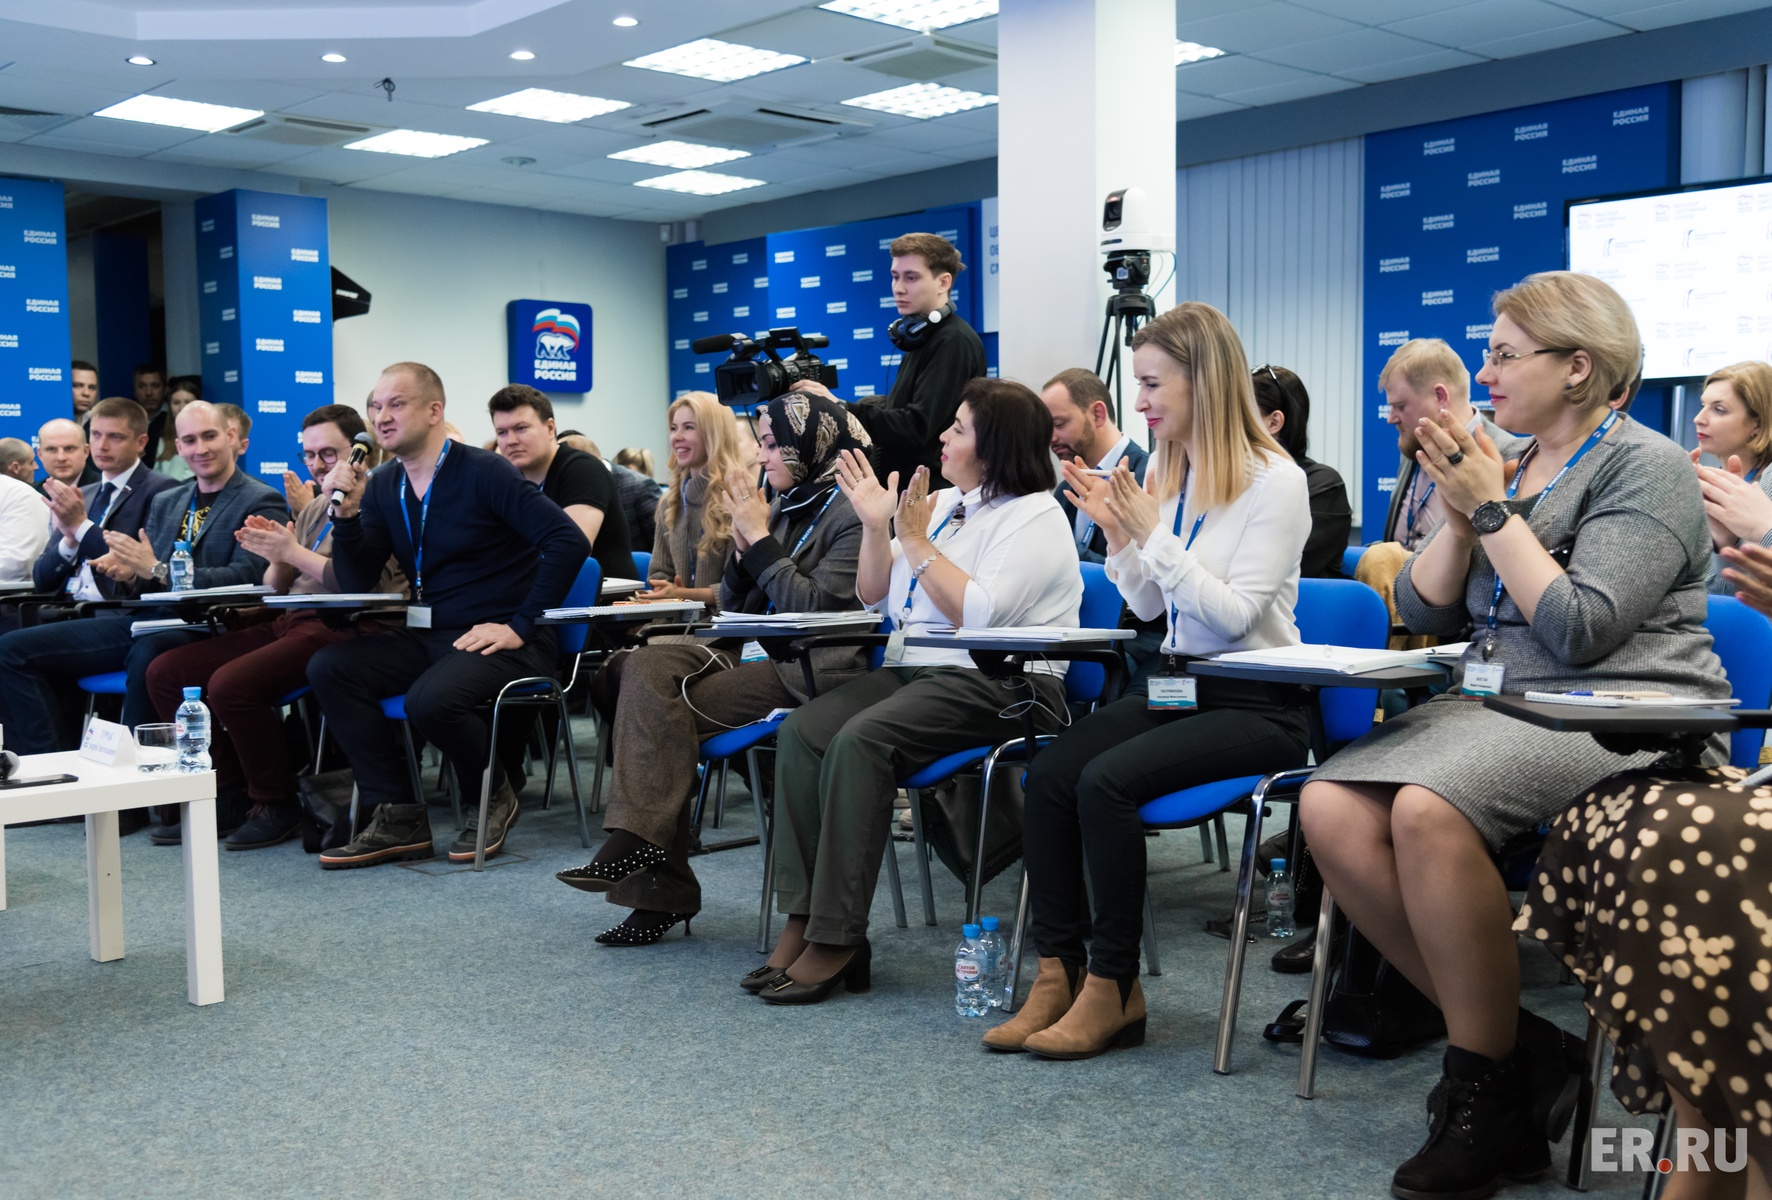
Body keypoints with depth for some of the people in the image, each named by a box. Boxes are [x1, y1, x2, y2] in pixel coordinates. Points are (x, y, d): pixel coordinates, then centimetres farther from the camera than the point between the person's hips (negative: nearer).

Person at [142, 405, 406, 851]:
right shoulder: (314, 509, 24)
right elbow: (277, 587, 22)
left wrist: (293, 553, -10)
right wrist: (276, 559, 1)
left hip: (343, 628, -9)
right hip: (287, 622, 9)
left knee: (230, 684, -30)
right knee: (165, 672, -1)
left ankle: (276, 805, -11)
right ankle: (229, 792, 5)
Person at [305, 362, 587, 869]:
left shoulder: (482, 472, -10)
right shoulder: (383, 486, 11)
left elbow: (569, 542, -18)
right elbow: (358, 582, 8)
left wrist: (521, 627, -18)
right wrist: (346, 512, -8)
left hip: (494, 639, -7)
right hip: (428, 636, 7)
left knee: (430, 699, -33)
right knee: (328, 667, -12)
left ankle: (493, 797, 0)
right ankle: (398, 816, -10)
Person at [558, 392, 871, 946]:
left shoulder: (852, 513, -7)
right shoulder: (786, 505, 18)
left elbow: (818, 607, -18)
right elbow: (735, 607, 18)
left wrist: (759, 539, -11)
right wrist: (743, 545, 0)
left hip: (811, 671, -8)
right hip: (757, 651, 8)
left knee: (665, 711, -22)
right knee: (647, 664, -17)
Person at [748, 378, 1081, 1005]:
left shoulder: (1036, 516, -4)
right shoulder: (942, 503, 20)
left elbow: (978, 614, -17)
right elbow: (874, 598, 22)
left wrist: (918, 541, -11)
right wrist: (876, 527, 7)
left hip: (997, 685, -8)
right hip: (911, 669, 8)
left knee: (859, 739, -31)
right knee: (800, 730, -18)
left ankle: (837, 937, -26)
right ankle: (802, 921, -20)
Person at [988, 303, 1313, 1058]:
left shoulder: (1275, 481, -10)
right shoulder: (1165, 472, 11)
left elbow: (1234, 613, -17)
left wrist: (1153, 534, -19)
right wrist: (1117, 533, 0)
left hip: (1255, 705, -7)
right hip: (1175, 686, 7)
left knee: (1107, 780, -28)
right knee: (1048, 774, -18)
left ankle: (1112, 989, -14)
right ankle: (1060, 973, -11)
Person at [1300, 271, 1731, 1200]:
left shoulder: (1645, 467, -2)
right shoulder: (1503, 464, 19)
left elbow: (1580, 629, -15)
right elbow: (1422, 612, 14)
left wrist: (1492, 507, -10)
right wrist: (1460, 513, 0)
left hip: (1616, 725, -7)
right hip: (1489, 704, 7)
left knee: (1428, 809, -35)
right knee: (1331, 810, -21)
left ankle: (1486, 1096, -16)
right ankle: (1512, 1043, -9)